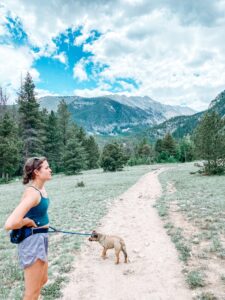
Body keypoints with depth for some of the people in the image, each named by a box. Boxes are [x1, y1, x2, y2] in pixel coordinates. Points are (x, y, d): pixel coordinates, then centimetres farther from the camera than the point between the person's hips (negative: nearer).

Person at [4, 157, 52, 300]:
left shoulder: (41, 188, 2)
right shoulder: (33, 193, -26)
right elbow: (10, 224, -35)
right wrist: (28, 222, -18)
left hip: (41, 238, 9)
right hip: (33, 240, -9)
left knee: (43, 280, 27)